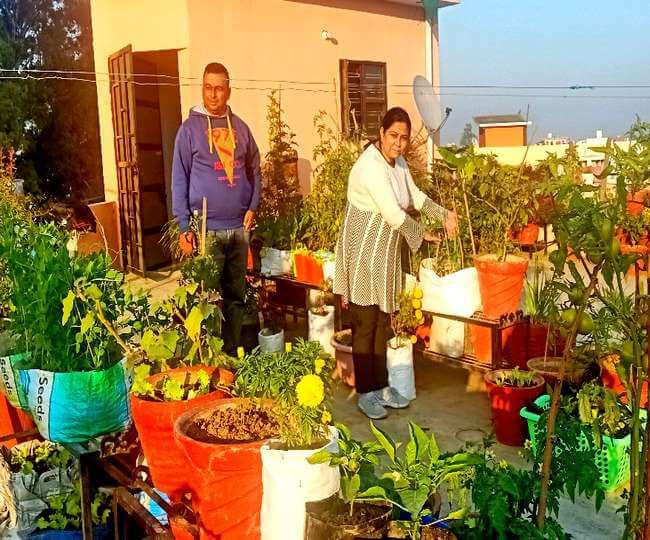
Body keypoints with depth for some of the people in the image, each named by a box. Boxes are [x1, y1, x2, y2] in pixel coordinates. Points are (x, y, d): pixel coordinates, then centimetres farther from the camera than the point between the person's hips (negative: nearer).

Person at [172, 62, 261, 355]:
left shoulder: (240, 127, 10)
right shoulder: (190, 128, -2)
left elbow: (254, 169, 16)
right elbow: (179, 179, -4)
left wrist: (253, 206, 2)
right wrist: (184, 227, -9)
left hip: (240, 228, 4)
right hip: (207, 230, -4)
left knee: (236, 297, 11)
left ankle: (232, 352, 24)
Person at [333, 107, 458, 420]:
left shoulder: (398, 162, 6)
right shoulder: (371, 166, -23)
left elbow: (415, 196, 18)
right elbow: (394, 215, -24)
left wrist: (444, 215, 4)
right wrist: (422, 235, -10)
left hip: (386, 253, 9)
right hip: (363, 252, -9)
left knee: (383, 321, 14)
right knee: (365, 324, 0)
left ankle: (381, 386, 26)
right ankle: (365, 393, 13)